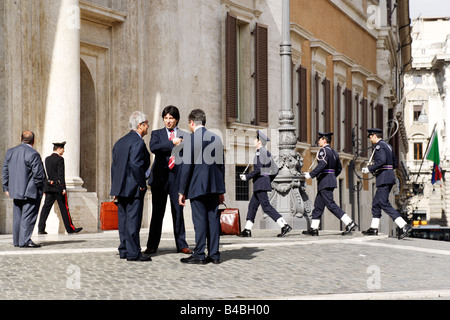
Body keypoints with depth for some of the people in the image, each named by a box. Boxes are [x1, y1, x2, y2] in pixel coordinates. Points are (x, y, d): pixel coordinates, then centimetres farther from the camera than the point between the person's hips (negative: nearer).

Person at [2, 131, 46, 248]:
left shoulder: (10, 152, 8)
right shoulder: (33, 154, -15)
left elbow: (5, 171, 12)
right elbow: (39, 174, -16)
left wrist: (7, 188, 17)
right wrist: (40, 188, -2)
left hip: (15, 190, 7)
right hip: (31, 191, -7)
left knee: (18, 216, 14)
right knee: (28, 216, -4)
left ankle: (17, 240, 19)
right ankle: (25, 241, -7)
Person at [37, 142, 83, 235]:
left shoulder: (47, 159, 11)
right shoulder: (60, 159, -11)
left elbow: (45, 174, 14)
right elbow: (61, 174, -16)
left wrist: (45, 188, 19)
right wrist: (63, 188, -16)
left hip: (49, 186, 7)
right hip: (58, 187, -7)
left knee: (46, 207, 3)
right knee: (64, 208, 1)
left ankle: (41, 229, -2)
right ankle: (70, 228, 8)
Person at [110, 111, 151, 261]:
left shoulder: (120, 142, 15)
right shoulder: (138, 142, -13)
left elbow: (114, 165, 15)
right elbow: (135, 164, -23)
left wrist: (116, 188, 16)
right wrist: (142, 184, -14)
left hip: (120, 187, 9)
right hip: (133, 188, -9)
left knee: (123, 219, 12)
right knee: (133, 220, -6)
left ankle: (124, 250, 18)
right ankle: (133, 253, -4)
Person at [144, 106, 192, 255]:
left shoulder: (184, 135, 11)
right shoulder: (157, 133, 11)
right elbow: (153, 147, -9)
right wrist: (172, 143, -11)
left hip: (177, 177, 0)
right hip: (160, 177, 0)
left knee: (178, 211, 2)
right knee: (157, 212, 2)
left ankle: (181, 244, 9)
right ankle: (152, 245, 8)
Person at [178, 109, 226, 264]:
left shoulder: (190, 139, -8)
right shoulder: (216, 138, 9)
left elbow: (187, 167, -10)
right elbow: (221, 165, 12)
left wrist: (182, 191, -5)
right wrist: (221, 190, 18)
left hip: (197, 187, -5)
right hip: (214, 187, 5)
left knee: (200, 220, -2)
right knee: (213, 218, 7)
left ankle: (199, 255, 1)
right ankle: (214, 254, 11)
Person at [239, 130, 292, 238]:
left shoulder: (260, 152, -12)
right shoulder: (267, 153, 16)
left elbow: (258, 170, -21)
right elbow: (275, 170, 17)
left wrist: (247, 177, -12)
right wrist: (269, 180, 23)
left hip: (260, 183, -10)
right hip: (265, 182, 10)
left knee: (266, 206, -12)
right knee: (252, 205, 13)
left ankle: (284, 225, -18)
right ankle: (247, 230, 17)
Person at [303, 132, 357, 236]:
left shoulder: (323, 150, -11)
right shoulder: (334, 152, 17)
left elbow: (322, 165, -26)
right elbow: (339, 168, 21)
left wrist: (311, 175, -20)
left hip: (325, 182, -10)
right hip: (331, 180, 10)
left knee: (331, 205, -11)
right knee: (318, 205, 12)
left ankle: (350, 223, -16)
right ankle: (314, 229, 14)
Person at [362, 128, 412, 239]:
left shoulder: (378, 146, -10)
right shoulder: (388, 146, 18)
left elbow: (382, 161, -25)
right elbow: (395, 163, 20)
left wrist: (370, 169, -15)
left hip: (383, 178, -10)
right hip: (390, 176, 10)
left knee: (384, 204, -12)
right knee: (376, 202, 17)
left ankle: (404, 226, -22)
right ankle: (374, 228, 22)